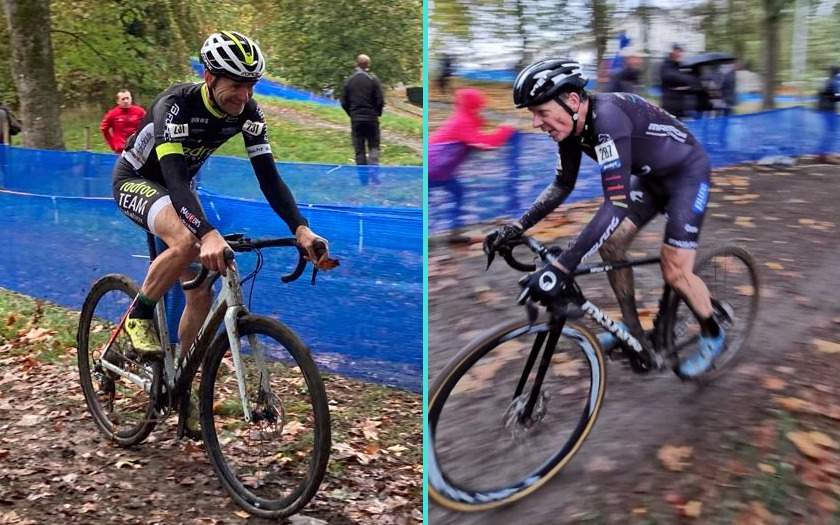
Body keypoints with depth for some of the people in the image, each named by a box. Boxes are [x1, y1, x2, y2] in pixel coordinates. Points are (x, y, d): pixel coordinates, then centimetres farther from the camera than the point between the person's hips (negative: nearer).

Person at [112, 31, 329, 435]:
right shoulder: (175, 105, -34)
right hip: (136, 179, -6)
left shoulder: (248, 112, -18)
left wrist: (300, 229, -35)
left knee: (201, 294, -1)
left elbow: (268, 175, -20)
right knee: (186, 242, -38)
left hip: (177, 186, 6)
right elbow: (174, 176, -46)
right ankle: (139, 318, -12)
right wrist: (209, 234, -62)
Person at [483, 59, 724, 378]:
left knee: (675, 273, -10)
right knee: (610, 245, 0)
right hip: (651, 176, 8)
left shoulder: (607, 116, -38)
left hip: (687, 173, -8)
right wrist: (517, 227, -11)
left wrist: (559, 270, -52)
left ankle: (712, 336, 18)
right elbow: (563, 185, 2)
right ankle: (632, 329, 18)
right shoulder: (572, 124, -12)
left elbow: (616, 204, -46)